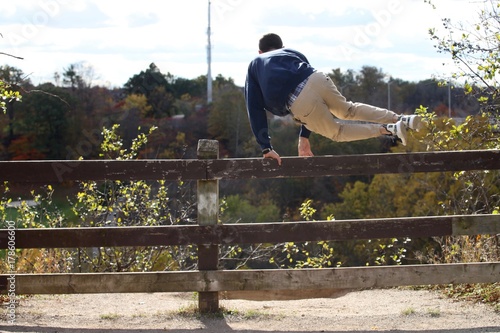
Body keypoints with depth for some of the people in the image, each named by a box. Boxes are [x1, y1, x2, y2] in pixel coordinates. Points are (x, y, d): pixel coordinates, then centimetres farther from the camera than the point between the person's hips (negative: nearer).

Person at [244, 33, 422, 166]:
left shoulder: (254, 65, 30)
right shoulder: (292, 52, 36)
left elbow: (255, 109, 21)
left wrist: (266, 148, 19)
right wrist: (304, 136, 37)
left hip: (299, 102, -3)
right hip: (316, 80, 3)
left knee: (337, 132, 18)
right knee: (348, 109, 30)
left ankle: (390, 130, 0)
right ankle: (402, 119, 18)